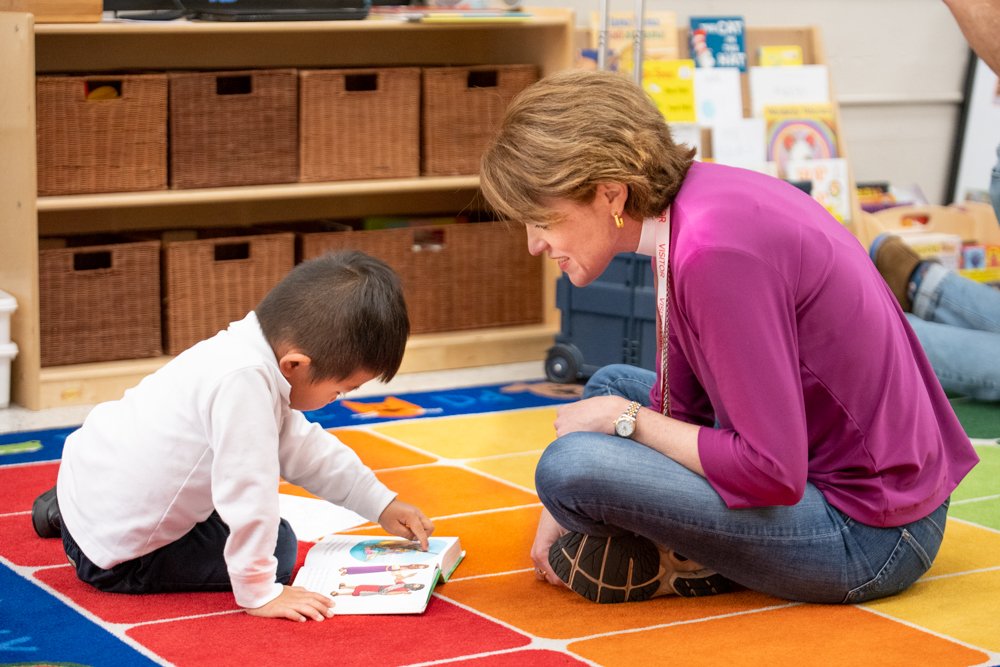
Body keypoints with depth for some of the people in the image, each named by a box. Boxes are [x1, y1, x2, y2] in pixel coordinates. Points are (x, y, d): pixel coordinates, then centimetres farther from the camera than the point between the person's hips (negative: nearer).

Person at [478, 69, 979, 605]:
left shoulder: (715, 249, -27)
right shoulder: (688, 207, 3)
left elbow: (773, 472, -26)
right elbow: (677, 403, 12)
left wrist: (626, 421, -14)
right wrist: (565, 512, 5)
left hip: (867, 536, -10)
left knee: (571, 465, -24)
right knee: (611, 386, 23)